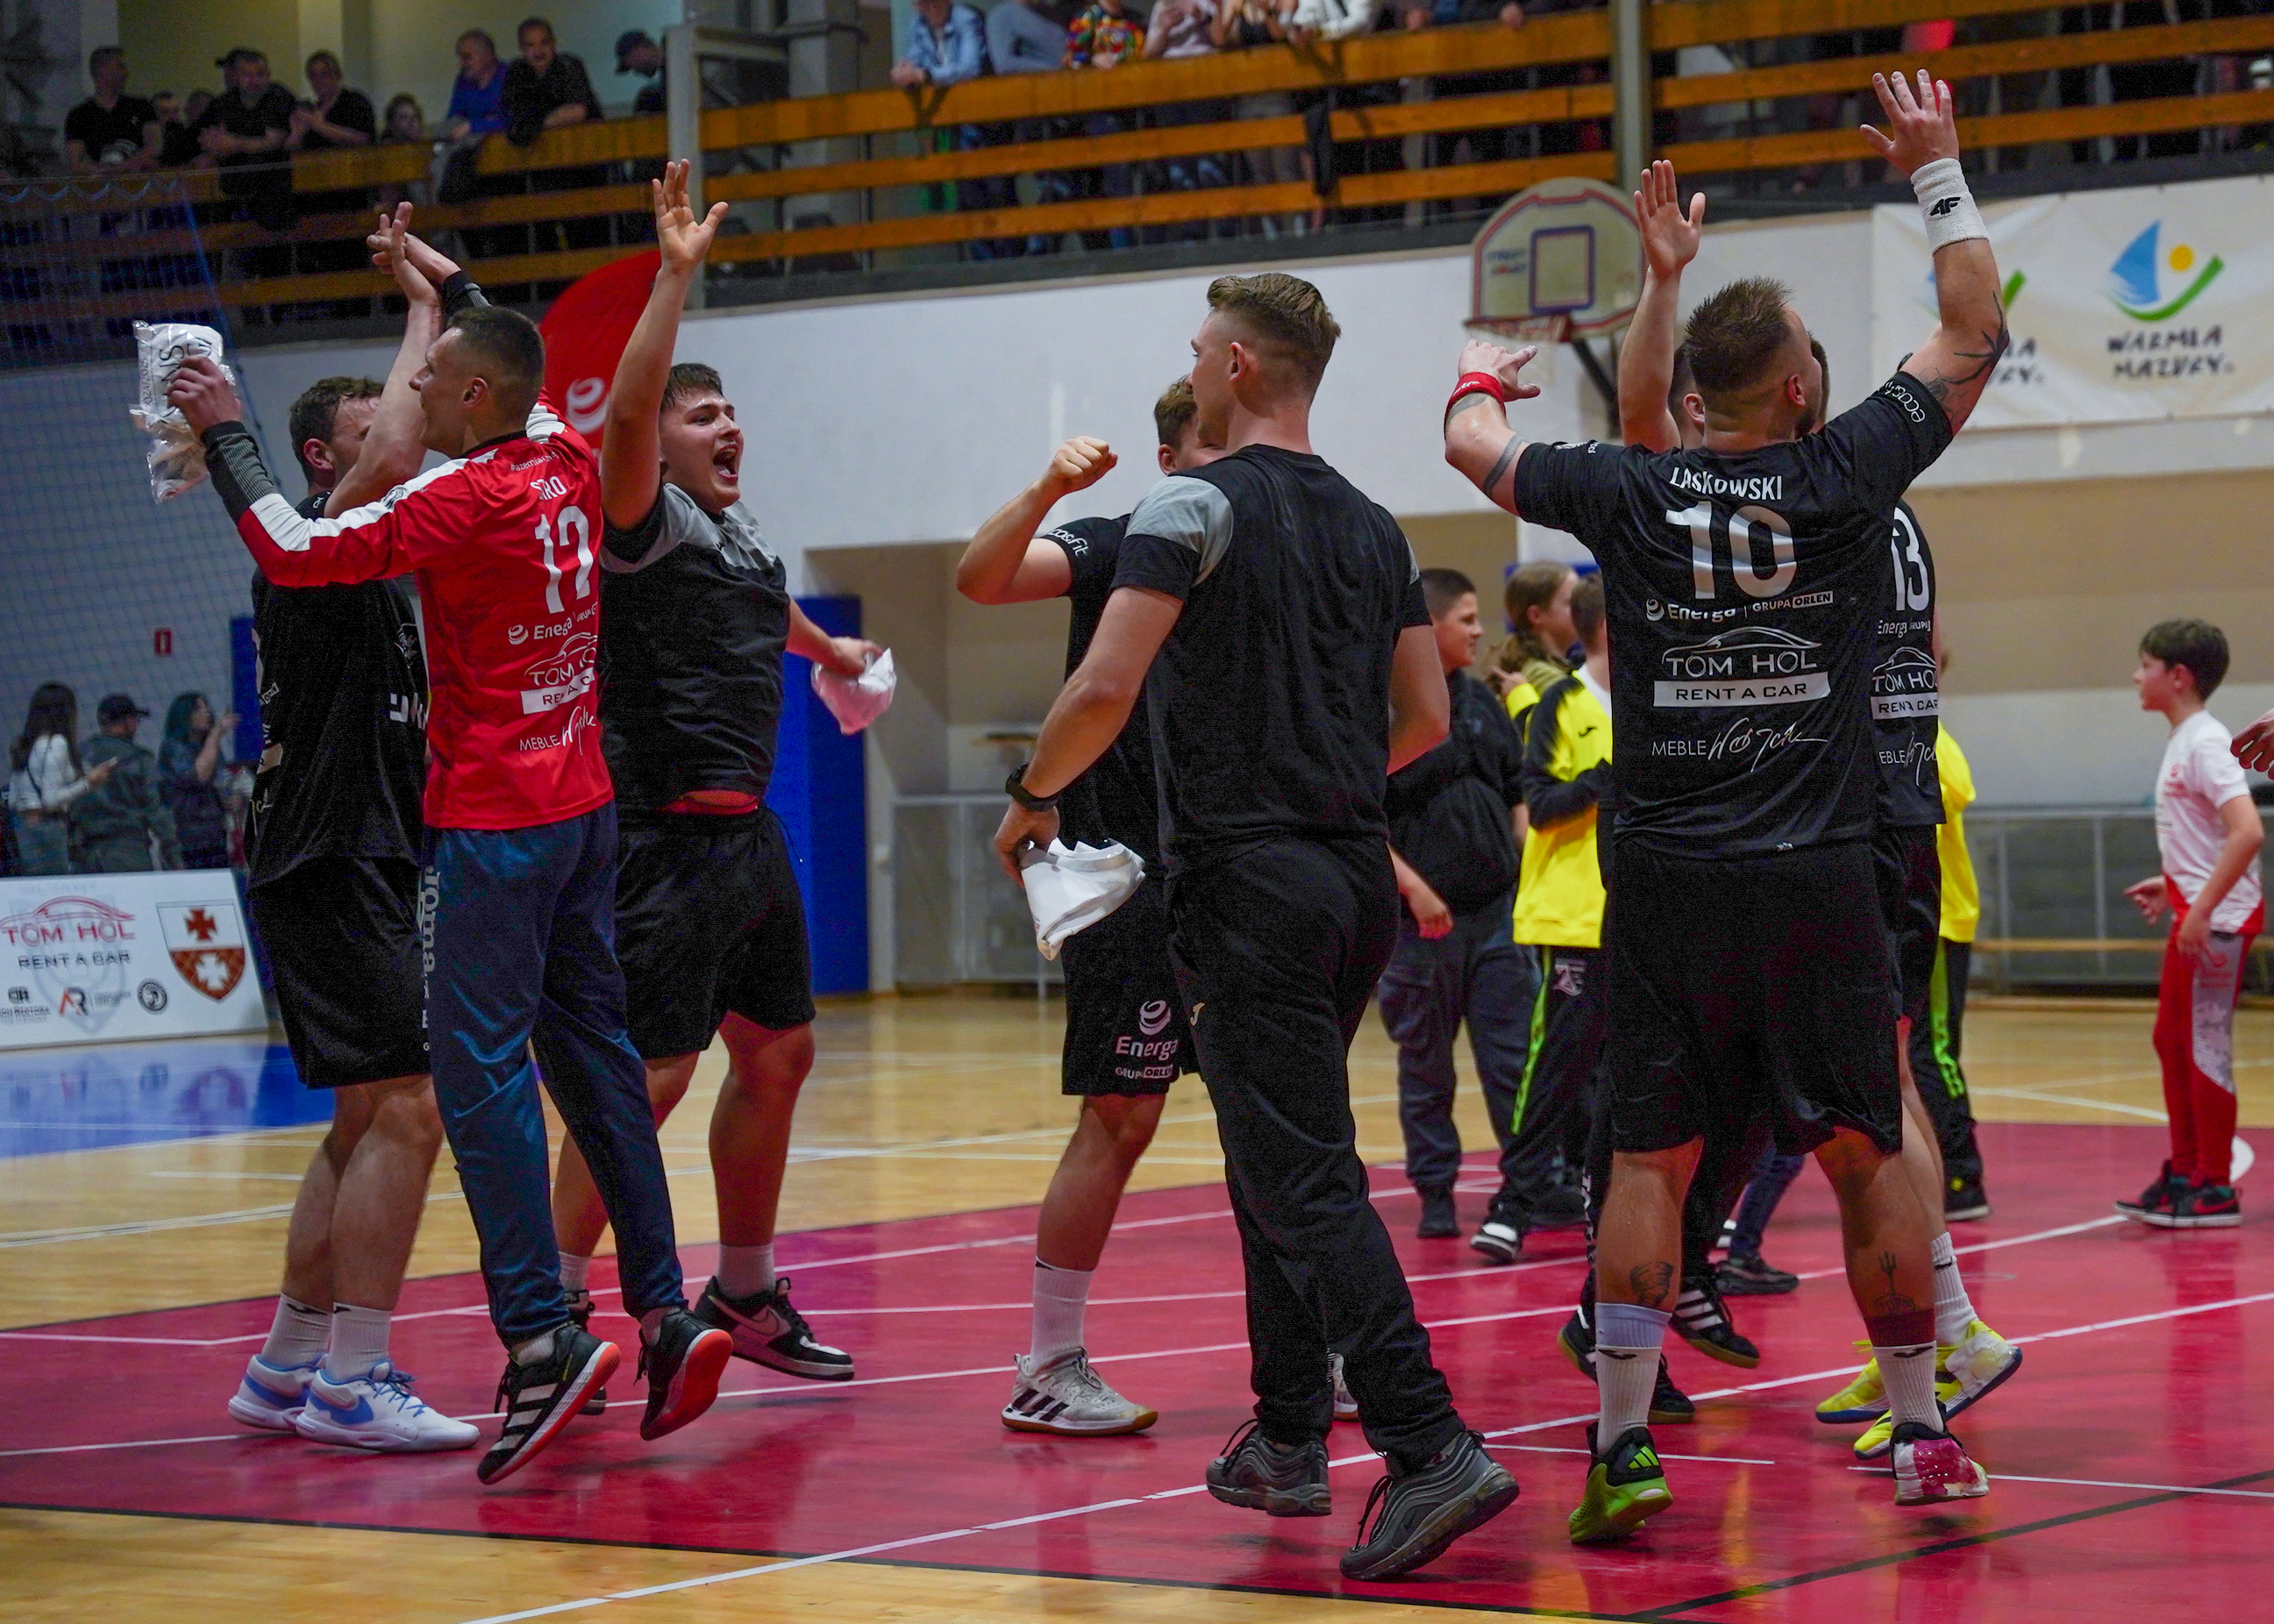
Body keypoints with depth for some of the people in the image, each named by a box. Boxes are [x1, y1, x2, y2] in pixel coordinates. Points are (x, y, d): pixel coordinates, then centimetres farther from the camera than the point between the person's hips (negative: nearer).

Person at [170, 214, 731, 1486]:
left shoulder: (469, 496, -15)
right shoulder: (568, 465, 7)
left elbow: (295, 553, -16)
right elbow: (533, 386, 32)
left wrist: (225, 433, -4)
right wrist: (451, 286, 41)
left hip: (493, 822, -8)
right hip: (583, 804, 8)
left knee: (482, 1071, -9)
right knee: (595, 1055, 12)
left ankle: (541, 1338, -16)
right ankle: (665, 1312, 11)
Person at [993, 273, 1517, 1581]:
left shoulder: (1198, 505, -9)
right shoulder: (1375, 529, 13)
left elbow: (1106, 691, -16)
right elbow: (1425, 718, 15)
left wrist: (1033, 799, 0)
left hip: (1249, 884, -8)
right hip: (1356, 873, 8)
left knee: (1304, 1180, -10)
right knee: (1279, 1160, 20)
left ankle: (1431, 1450, -21)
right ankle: (1287, 1441, 23)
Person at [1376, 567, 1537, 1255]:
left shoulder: (1483, 701, 12)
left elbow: (1517, 796, 18)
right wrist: (1413, 887, -16)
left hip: (1498, 909, 4)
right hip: (1421, 917, -4)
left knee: (1512, 1062, -1)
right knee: (1424, 1067, 7)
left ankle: (1519, 1198, 1)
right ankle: (1435, 1196, 18)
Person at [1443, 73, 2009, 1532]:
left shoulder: (1630, 495, 0)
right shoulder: (1847, 476, -3)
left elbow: (1473, 442, 17)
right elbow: (1976, 333, 10)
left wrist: (1482, 377, 40)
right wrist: (1939, 173, 19)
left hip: (1667, 879, 1)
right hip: (1819, 881, -1)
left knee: (1649, 1162, 4)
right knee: (1870, 1153, 7)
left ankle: (1624, 1450, -1)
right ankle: (1923, 1436, 13)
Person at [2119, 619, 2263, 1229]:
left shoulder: (2204, 743, -17)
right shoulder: (2183, 740, 13)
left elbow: (2247, 831, -27)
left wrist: (2203, 909, -27)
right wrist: (2173, 886, 17)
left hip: (2218, 919, -10)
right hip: (2194, 913, 10)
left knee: (2205, 1047, -5)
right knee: (2172, 1042, 15)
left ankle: (2215, 1190, 1)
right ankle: (2184, 1174, 24)